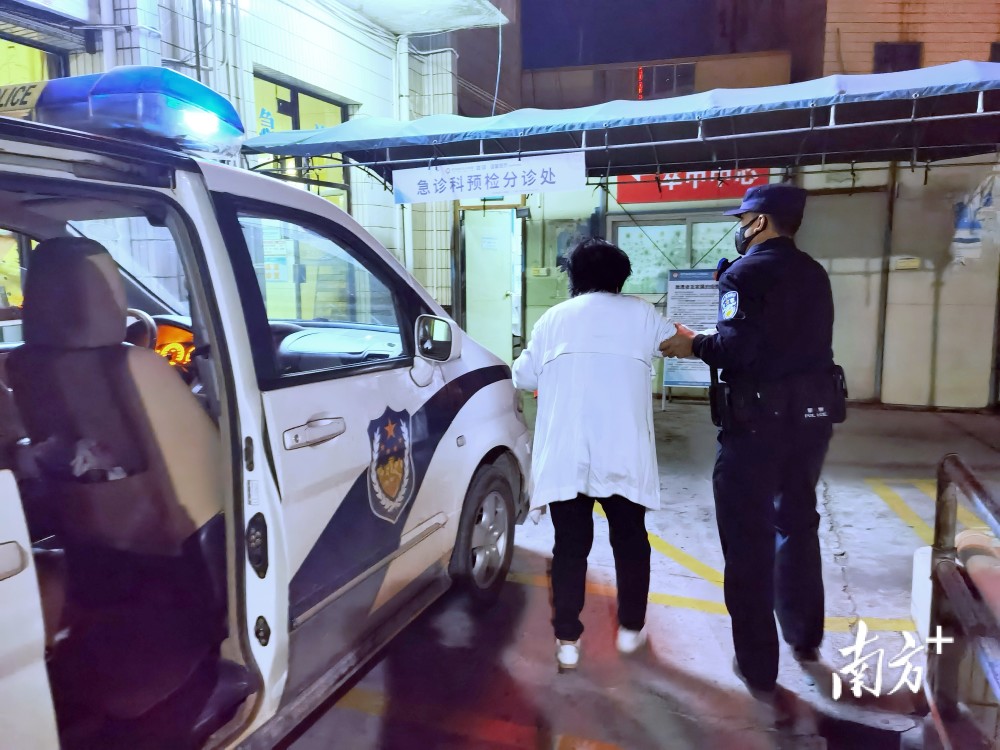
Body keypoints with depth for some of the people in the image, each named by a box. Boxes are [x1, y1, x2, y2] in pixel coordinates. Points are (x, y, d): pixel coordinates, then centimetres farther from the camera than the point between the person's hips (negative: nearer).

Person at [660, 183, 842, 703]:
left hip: (760, 417, -7)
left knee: (749, 534, 2)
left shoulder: (745, 273, -9)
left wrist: (693, 345, -4)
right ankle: (804, 637, 38)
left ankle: (758, 666, 9)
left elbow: (738, 347, -22)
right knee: (797, 522, 23)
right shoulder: (813, 275, 13)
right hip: (813, 411, 8)